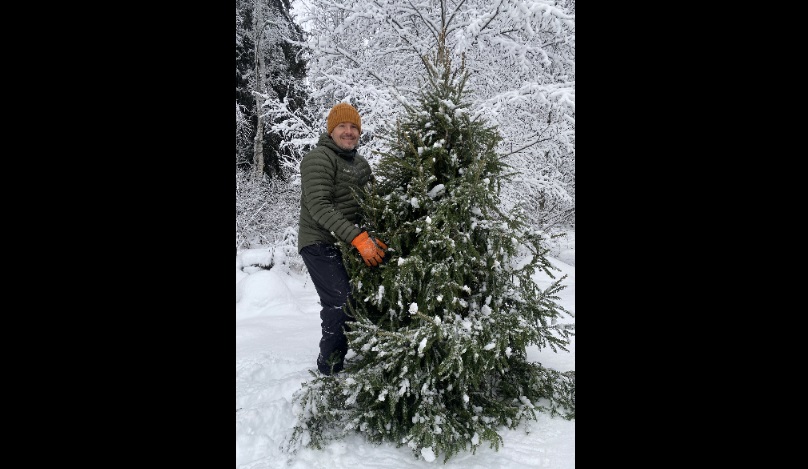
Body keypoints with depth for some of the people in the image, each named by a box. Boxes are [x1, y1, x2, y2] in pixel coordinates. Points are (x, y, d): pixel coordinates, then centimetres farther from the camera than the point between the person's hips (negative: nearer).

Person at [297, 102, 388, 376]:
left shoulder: (360, 163, 15)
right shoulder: (318, 158, -11)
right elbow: (319, 207, -22)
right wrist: (358, 238, -30)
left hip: (349, 243, 8)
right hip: (320, 243, -8)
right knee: (341, 303, -16)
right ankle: (330, 369, -1)